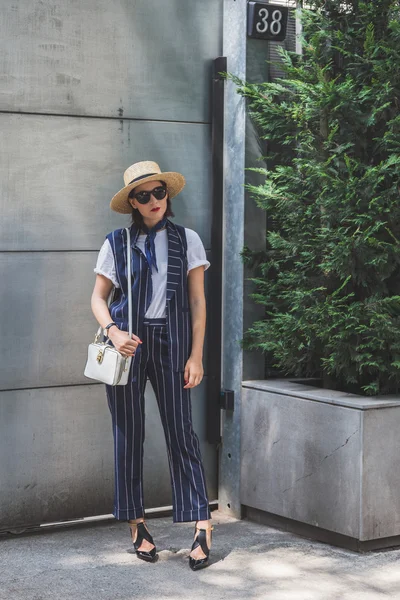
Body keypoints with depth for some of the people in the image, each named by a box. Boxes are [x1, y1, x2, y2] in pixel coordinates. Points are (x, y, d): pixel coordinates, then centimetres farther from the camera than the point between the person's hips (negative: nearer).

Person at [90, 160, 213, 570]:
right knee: (128, 435, 4)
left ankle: (202, 528, -4)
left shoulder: (187, 240, 6)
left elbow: (197, 300, 5)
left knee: (181, 432, -4)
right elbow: (98, 297, 8)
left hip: (170, 344, -1)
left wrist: (196, 355, -2)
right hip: (128, 344, 1)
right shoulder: (116, 243, 5)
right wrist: (113, 332, -11)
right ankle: (136, 525, 13)